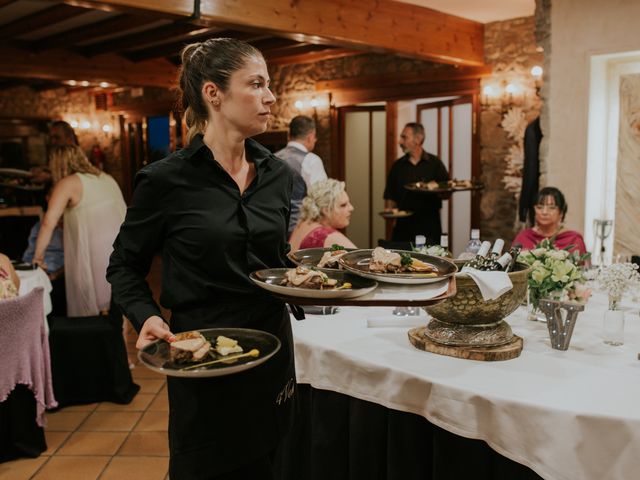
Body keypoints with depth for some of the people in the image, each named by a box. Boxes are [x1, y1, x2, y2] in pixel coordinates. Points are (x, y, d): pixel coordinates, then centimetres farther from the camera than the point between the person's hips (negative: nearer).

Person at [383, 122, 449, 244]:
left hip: (429, 226, -2)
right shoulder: (398, 165, 10)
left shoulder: (435, 163, 3)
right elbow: (390, 196, 11)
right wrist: (389, 210, -7)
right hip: (403, 226, 2)